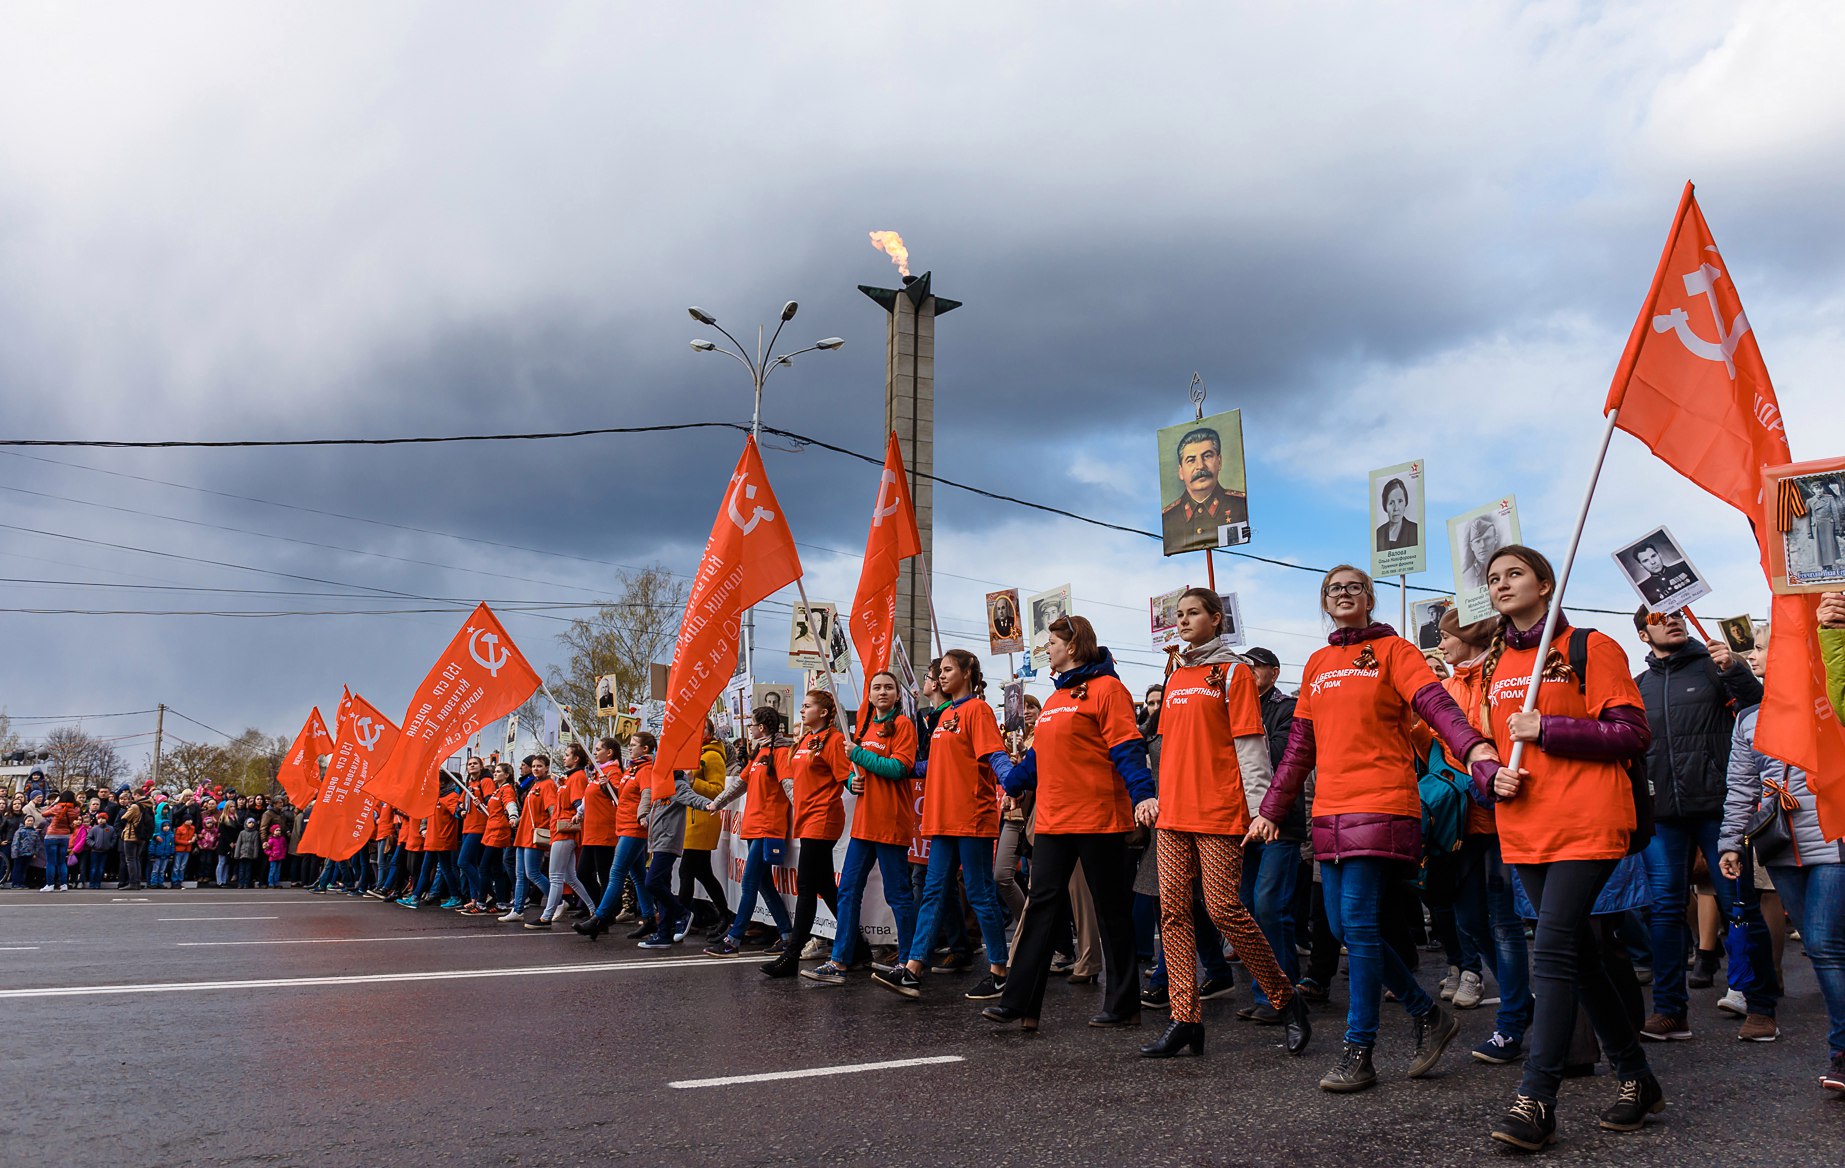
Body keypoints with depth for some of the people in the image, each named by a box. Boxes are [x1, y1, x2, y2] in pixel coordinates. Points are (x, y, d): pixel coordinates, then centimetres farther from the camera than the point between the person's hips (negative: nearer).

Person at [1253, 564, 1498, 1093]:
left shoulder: (1393, 650, 1)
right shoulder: (1317, 664, 18)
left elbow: (1433, 702, -16)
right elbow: (1300, 747, 20)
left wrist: (1472, 747, -35)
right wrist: (1271, 810, 17)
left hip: (1382, 805, -6)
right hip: (1330, 812, 7)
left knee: (1359, 925, -9)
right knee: (1343, 927, 6)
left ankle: (1358, 1053, 0)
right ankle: (1428, 1015, 23)